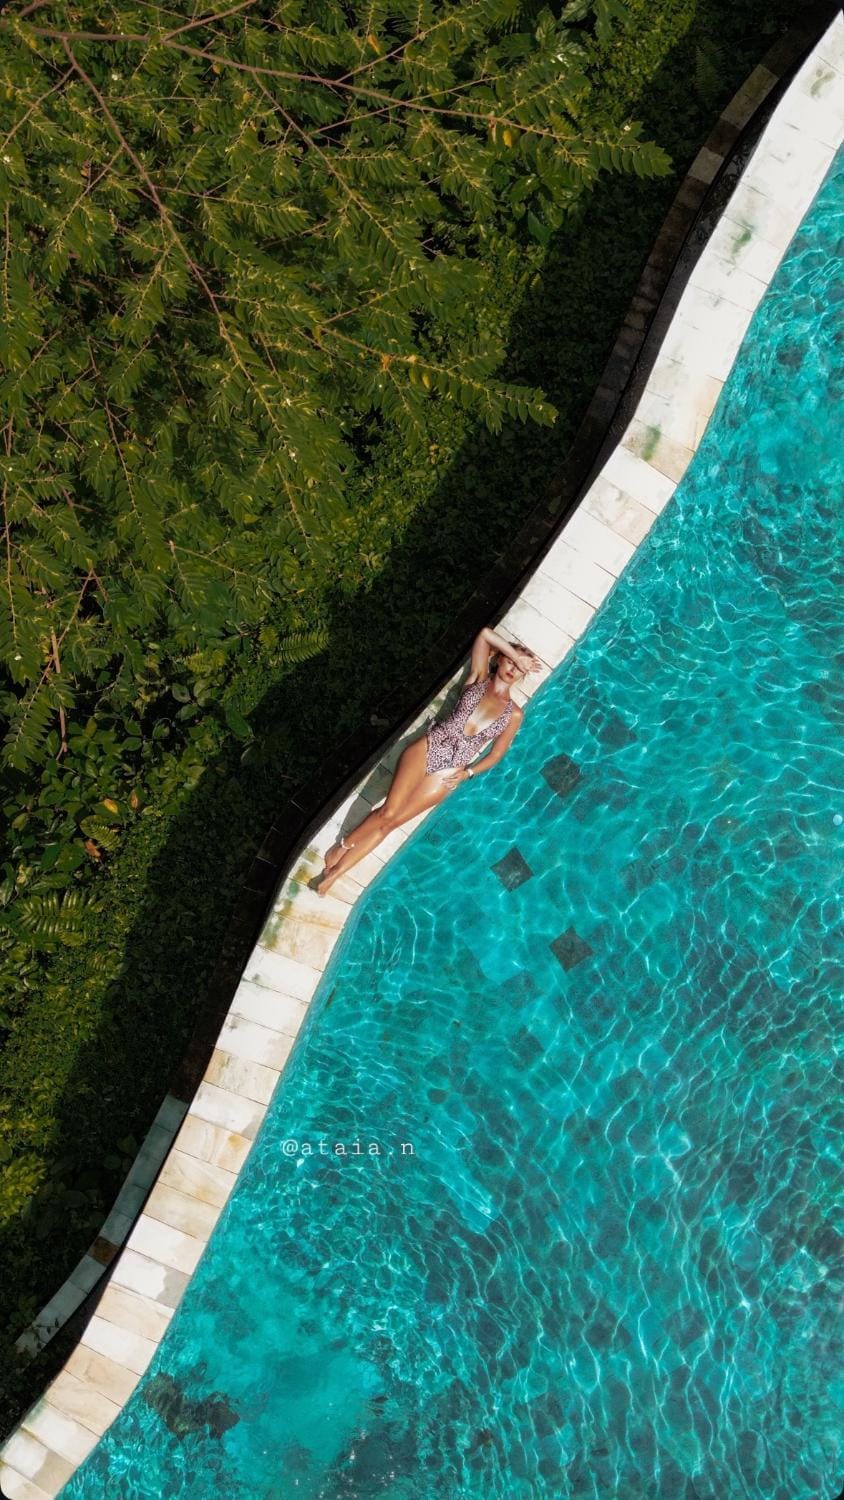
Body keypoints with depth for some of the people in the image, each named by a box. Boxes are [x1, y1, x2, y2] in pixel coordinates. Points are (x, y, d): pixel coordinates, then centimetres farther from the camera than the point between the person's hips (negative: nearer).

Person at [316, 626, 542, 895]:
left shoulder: (514, 715, 6)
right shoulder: (478, 679, 6)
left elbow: (496, 754, 9)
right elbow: (485, 634, -1)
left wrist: (467, 773, -4)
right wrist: (516, 656, -2)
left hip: (447, 774, 0)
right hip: (427, 749, 0)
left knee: (391, 822, -5)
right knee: (388, 811, -16)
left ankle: (337, 869, 0)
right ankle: (344, 845, 7)